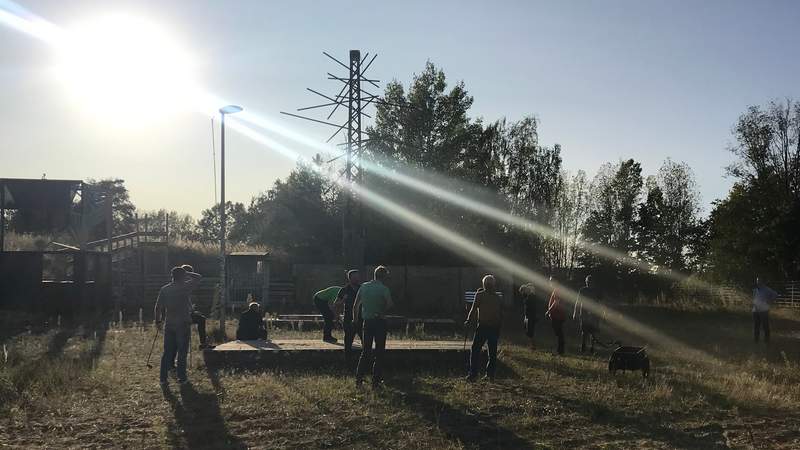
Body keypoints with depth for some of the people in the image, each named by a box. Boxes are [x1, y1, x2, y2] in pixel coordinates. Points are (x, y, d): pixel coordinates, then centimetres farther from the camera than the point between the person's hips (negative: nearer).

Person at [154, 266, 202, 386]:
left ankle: (163, 378, 8)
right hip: (183, 324, -4)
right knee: (182, 352, 4)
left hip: (169, 325, 4)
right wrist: (187, 273, 11)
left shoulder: (164, 289, 2)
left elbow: (158, 307, 5)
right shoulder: (184, 287, -10)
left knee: (167, 352, 8)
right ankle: (181, 377, 7)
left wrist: (157, 320, 17)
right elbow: (198, 277, 2)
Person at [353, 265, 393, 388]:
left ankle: (359, 378, 6)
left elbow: (355, 306, 8)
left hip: (367, 322, 4)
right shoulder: (384, 289, -9)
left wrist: (355, 319, 19)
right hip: (380, 322, -4)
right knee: (379, 352, 5)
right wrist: (382, 312, 0)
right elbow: (389, 304, -20)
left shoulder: (363, 287, 5)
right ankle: (376, 380, 6)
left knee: (365, 351, 12)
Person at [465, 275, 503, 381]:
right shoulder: (498, 298, 9)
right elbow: (501, 315, 11)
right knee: (492, 352, 11)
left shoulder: (479, 295, -4)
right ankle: (490, 374, 10)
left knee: (475, 350, 1)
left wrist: (468, 321, 4)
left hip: (482, 326, -4)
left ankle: (473, 374, -5)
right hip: (495, 328, 4)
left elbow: (474, 309, -7)